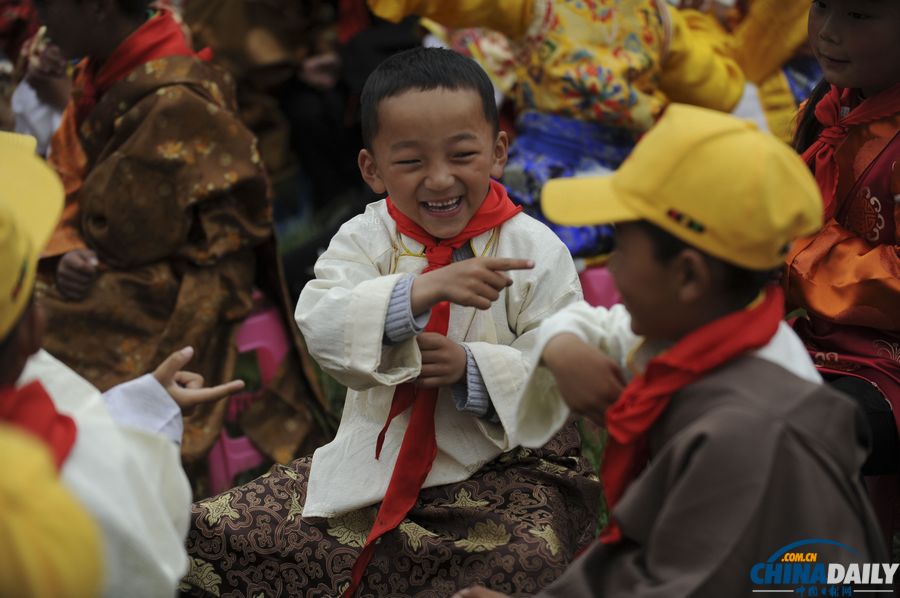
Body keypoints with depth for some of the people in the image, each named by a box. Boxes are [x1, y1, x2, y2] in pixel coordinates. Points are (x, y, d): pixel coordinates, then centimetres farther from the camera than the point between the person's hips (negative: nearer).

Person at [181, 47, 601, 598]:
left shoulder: (537, 252, -6)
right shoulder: (364, 239, -1)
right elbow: (320, 326, -20)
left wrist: (472, 370, -26)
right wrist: (423, 292, -34)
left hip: (500, 468, -2)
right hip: (377, 460, 2)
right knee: (206, 533, -9)